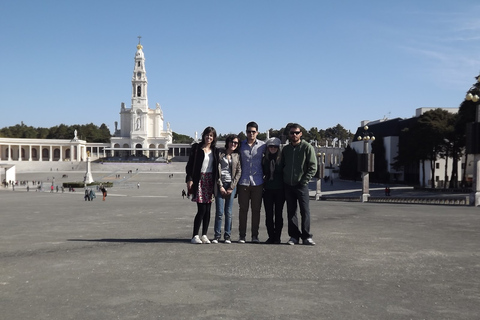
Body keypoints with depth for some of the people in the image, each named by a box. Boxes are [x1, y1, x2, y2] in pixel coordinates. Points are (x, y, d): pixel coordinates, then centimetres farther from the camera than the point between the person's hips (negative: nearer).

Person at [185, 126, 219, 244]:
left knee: (208, 210, 4)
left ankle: (204, 235, 12)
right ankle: (195, 236, -1)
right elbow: (190, 164, -1)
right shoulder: (196, 148, 2)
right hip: (199, 180, -4)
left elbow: (216, 167, 13)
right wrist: (189, 179, -10)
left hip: (210, 180, 4)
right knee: (202, 209, -10)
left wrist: (216, 182, 6)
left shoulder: (215, 150, 12)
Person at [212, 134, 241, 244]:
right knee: (219, 212, -5)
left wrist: (231, 187, -4)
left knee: (228, 212, 2)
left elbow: (239, 172, 4)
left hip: (232, 185, 1)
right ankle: (217, 235, 4)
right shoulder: (220, 154, 3)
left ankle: (227, 236, 10)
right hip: (220, 184, -1)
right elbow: (217, 171, -1)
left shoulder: (237, 156, 8)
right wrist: (220, 186, -7)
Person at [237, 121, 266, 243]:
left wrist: (265, 175, 9)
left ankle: (255, 235, 12)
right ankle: (242, 235, 9)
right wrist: (237, 177, 6)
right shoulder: (241, 145, 7)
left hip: (257, 182, 0)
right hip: (243, 182, 0)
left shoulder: (263, 145, 5)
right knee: (243, 209, 3)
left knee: (256, 209, 4)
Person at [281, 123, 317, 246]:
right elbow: (282, 165, 18)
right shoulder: (286, 149, 11)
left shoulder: (307, 147, -4)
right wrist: (283, 179, 6)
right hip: (288, 185, 4)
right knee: (291, 212, 7)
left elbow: (313, 167, -7)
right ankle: (294, 236, 14)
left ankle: (306, 236, 5)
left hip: (301, 185, -4)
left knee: (305, 211, -3)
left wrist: (304, 181, -12)